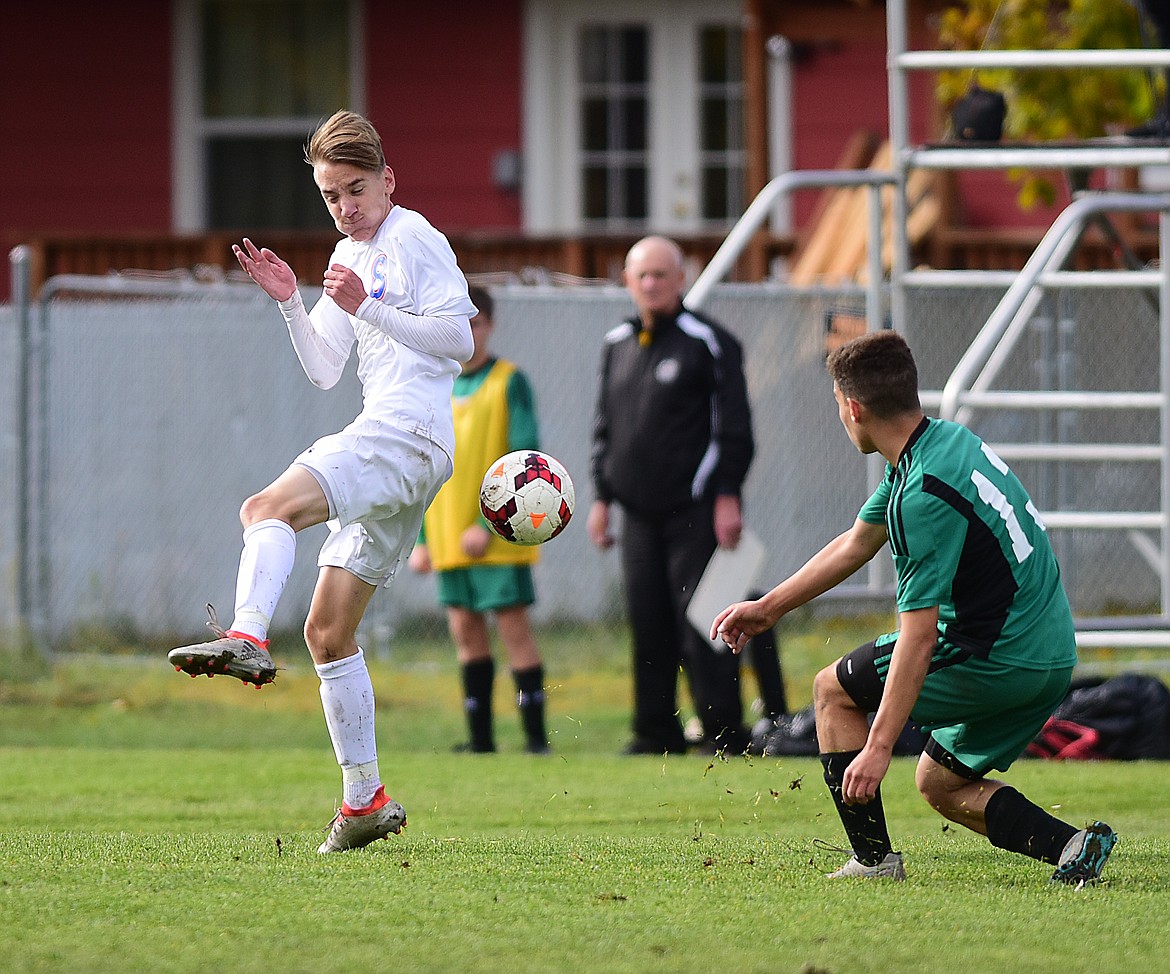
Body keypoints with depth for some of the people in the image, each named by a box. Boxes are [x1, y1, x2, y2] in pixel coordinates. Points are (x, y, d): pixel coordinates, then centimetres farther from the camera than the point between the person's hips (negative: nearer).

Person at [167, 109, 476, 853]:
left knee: (269, 508, -31)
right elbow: (324, 371, 22)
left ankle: (248, 638, -53)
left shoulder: (414, 238, -1)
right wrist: (291, 302, 8)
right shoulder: (349, 258, 25)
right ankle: (366, 799, 12)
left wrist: (367, 308, -14)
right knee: (329, 630, 8)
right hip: (383, 441, 10)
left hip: (408, 434, -10)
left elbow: (460, 339, -10)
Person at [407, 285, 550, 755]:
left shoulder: (509, 382, -4)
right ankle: (480, 735, 12)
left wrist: (490, 525, -17)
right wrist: (420, 539, 10)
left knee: (513, 625, -6)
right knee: (466, 630, 7)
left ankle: (535, 734, -3)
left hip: (499, 537, -5)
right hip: (449, 536, 5)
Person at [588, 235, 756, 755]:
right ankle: (656, 731, 9)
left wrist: (727, 497, -12)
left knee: (701, 622, -8)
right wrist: (601, 497, 14)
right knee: (648, 624, 3)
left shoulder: (707, 341, -3)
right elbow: (605, 428, 21)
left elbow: (733, 426, -6)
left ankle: (722, 728, -4)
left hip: (694, 511, -6)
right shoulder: (617, 345, 14)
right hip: (639, 512, 6)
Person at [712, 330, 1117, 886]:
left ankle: (873, 858, 7)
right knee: (939, 784, 22)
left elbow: (919, 637, -25)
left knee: (833, 689, 8)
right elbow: (855, 544, 23)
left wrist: (878, 747, -24)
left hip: (996, 661, -9)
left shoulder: (926, 494, -23)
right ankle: (1071, 847, 5)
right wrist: (768, 607, 30)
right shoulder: (944, 440, 8)